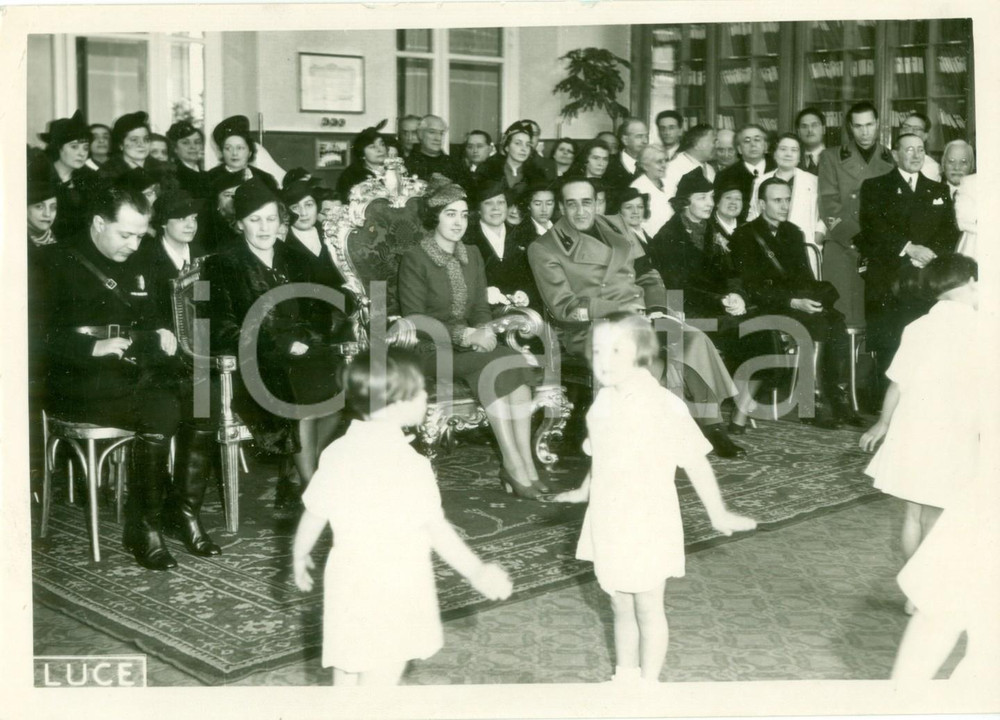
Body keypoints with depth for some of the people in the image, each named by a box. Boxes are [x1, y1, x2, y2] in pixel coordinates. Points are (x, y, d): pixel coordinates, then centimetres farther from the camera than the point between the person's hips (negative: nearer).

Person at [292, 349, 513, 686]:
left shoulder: (338, 452, -1)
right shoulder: (408, 463, -20)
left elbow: (314, 515, 7)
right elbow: (437, 530, -18)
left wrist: (299, 557, 24)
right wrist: (477, 572, -10)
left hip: (348, 584, 6)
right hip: (392, 592, -6)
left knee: (347, 677, 17)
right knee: (378, 682, 3)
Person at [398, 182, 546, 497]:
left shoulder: (472, 255, 16)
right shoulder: (414, 259, -4)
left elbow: (481, 308, 15)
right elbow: (415, 318, -11)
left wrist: (482, 332, -9)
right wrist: (466, 335, -19)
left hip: (471, 343, 6)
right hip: (431, 350, -6)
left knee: (516, 362, -24)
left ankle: (525, 462, -29)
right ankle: (513, 464, -27)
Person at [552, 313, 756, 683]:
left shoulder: (663, 405, -20)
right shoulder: (603, 402, -1)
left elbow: (695, 461, -17)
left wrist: (718, 513, -16)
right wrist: (585, 490, 31)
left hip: (648, 527, -5)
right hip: (608, 524, 5)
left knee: (647, 608, 10)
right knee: (620, 607, 19)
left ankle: (649, 683, 25)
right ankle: (624, 676, 34)